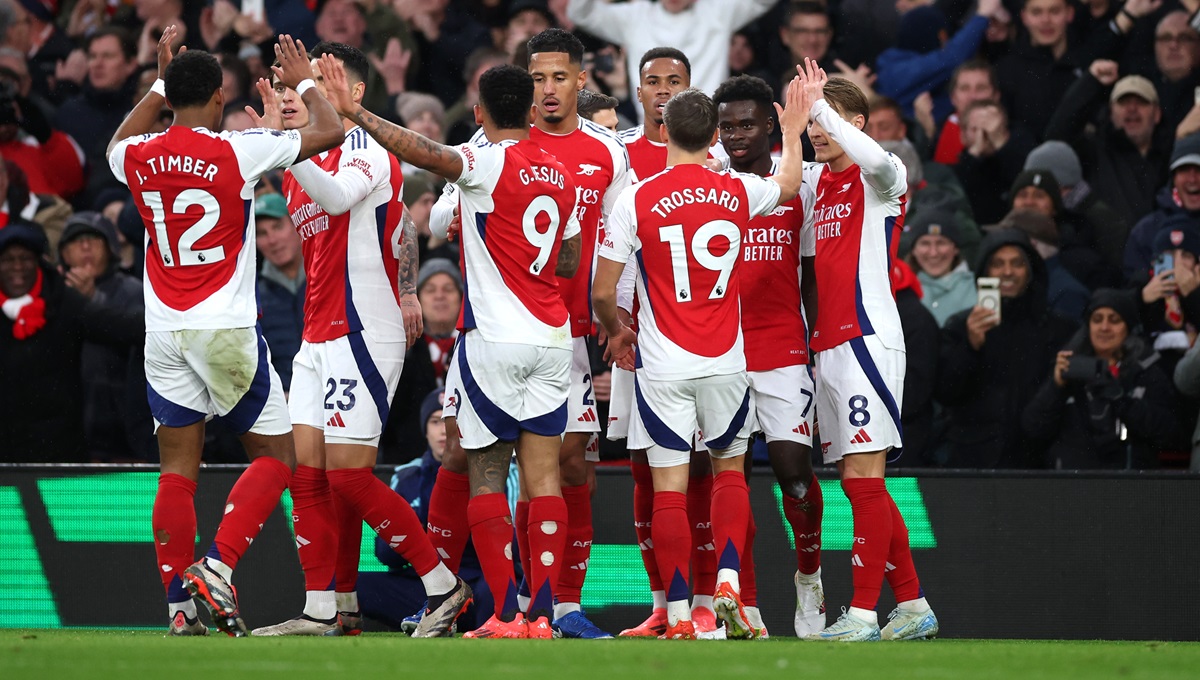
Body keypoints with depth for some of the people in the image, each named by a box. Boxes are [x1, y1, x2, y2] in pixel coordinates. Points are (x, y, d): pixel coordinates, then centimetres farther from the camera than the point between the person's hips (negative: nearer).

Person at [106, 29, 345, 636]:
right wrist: (302, 82, 16)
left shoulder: (139, 158, 3)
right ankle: (218, 566, -10)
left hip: (164, 334, 4)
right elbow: (328, 133, -1)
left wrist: (158, 83, 35)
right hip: (227, 329, -4)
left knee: (178, 469, 8)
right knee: (275, 455, 7)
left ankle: (179, 604, 3)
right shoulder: (237, 152, -10)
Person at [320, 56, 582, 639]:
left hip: (494, 336, -6)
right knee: (543, 476, 3)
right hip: (552, 336, 6)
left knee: (485, 475, 0)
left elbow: (423, 153, -27)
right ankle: (541, 614, -2)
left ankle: (505, 614, -5)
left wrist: (353, 113, -27)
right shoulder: (559, 173, 11)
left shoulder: (489, 163, -10)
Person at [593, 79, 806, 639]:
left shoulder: (634, 202, -9)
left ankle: (678, 614, -1)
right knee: (730, 467, 19)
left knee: (669, 486, 1)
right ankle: (728, 581, 3)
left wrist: (616, 332, 18)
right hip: (726, 362, 2)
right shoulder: (739, 193, -1)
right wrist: (793, 131, 42)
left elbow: (602, 291, -3)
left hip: (662, 367, -2)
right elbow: (790, 182, 24)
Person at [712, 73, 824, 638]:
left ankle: (809, 575, 17)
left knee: (793, 466, -8)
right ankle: (745, 605, 0)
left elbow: (814, 272, 9)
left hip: (783, 348, -1)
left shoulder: (800, 184, 5)